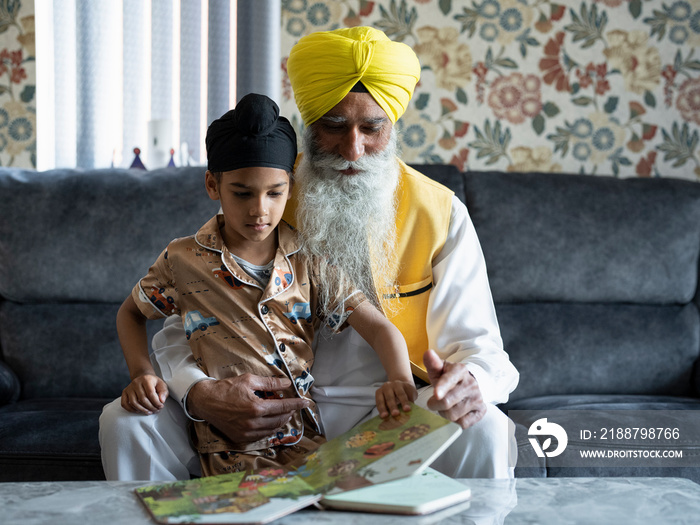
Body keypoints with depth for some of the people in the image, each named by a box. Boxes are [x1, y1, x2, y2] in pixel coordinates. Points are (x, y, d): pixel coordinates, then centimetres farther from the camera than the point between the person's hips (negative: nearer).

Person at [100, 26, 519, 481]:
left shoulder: (440, 214, -1)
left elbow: (476, 343, -2)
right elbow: (183, 333, 0)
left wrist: (471, 382, -30)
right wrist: (198, 394, -25)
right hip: (269, 409, 2)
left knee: (483, 431, -33)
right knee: (126, 422, -19)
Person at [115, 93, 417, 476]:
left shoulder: (308, 264, 6)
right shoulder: (183, 261, 2)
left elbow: (379, 327, -1)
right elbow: (130, 313, 20)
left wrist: (401, 380, -24)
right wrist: (141, 374, 0)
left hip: (308, 440, 2)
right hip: (232, 451, -2)